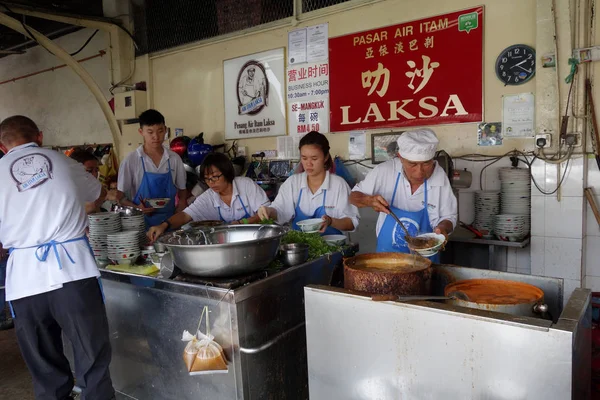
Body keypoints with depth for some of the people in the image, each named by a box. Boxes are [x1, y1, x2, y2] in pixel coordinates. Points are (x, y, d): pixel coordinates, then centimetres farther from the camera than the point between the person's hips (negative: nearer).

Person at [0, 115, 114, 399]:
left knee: (45, 368, 14)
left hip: (25, 277, 1)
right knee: (93, 359, 7)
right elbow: (98, 194, 30)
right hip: (73, 269, -1)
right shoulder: (63, 162, 11)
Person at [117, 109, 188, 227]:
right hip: (142, 222, -2)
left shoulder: (174, 159, 3)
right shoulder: (131, 160, -2)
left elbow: (182, 191, 11)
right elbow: (121, 197, 3)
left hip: (169, 221, 2)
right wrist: (137, 209, -16)